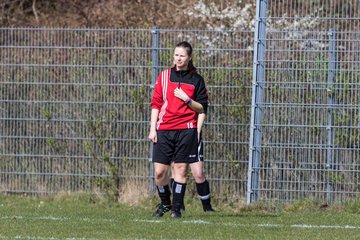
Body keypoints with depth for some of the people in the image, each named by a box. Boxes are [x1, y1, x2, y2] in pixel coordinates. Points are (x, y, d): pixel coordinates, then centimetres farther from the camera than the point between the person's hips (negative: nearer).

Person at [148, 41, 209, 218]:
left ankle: (176, 208, 2)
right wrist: (152, 129, 4)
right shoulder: (164, 76, 10)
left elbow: (202, 108, 6)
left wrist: (187, 99, -10)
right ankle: (164, 203, 19)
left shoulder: (196, 80, 6)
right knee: (159, 171, -3)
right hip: (164, 130, 2)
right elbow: (156, 104, 10)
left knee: (180, 168, -5)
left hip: (186, 130, -1)